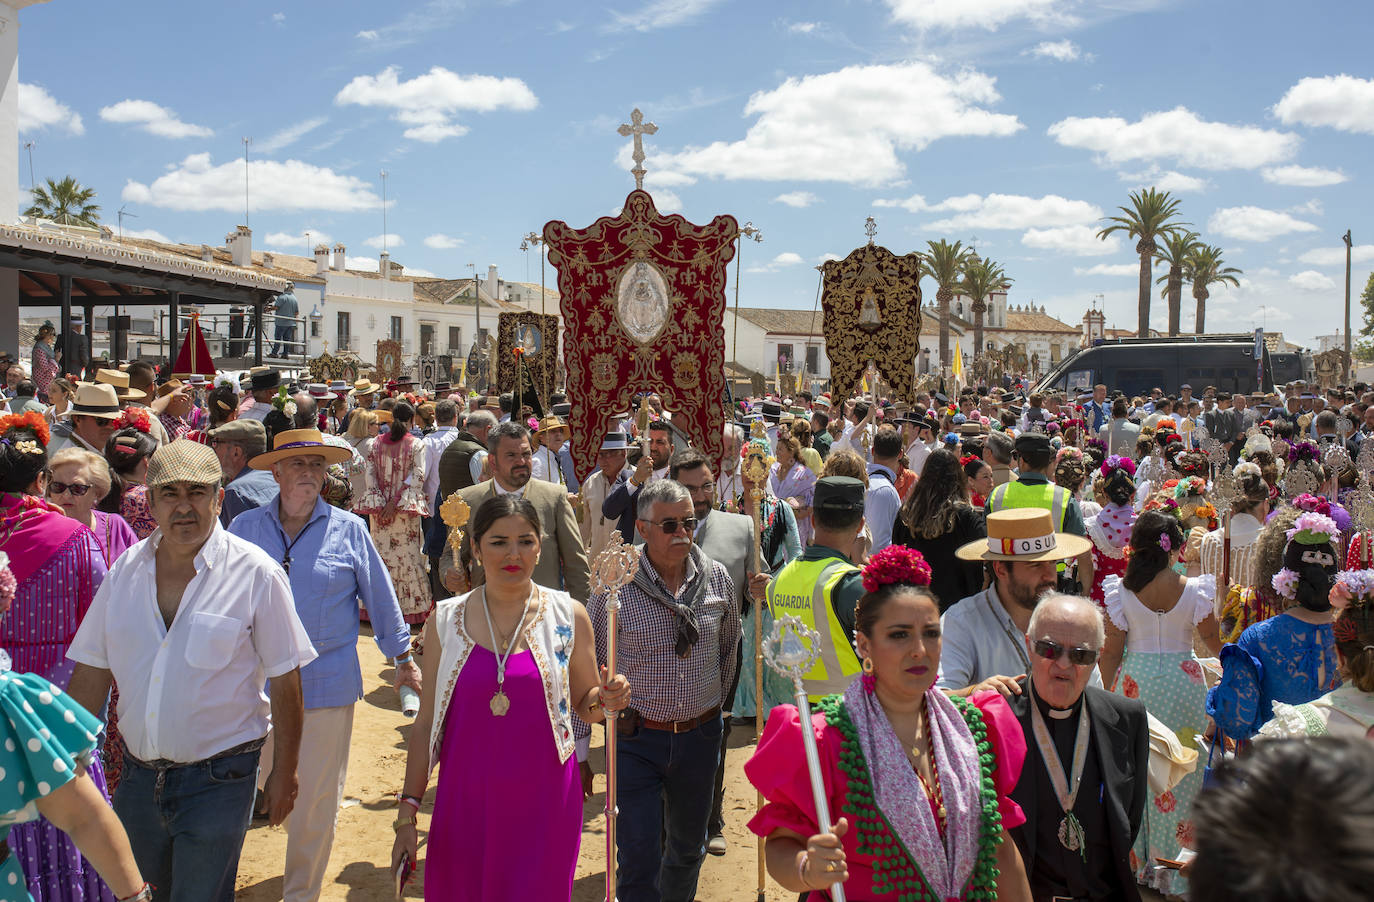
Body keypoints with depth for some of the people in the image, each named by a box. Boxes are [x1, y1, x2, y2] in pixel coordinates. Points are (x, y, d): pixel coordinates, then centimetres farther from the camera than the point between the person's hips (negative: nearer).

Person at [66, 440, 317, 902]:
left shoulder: (257, 575, -13)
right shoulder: (126, 569, 1)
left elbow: (285, 682, -8)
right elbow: (91, 672, 6)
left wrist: (283, 773, -5)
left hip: (217, 781, -5)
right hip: (138, 777, 5)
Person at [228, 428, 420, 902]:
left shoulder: (348, 530, -1)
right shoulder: (245, 528, 3)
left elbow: (380, 597, 8)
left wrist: (402, 657, 12)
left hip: (327, 685, -1)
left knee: (316, 798, 7)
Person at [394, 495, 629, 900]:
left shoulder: (568, 616, -3)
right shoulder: (445, 621, 0)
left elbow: (585, 705, 8)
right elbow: (426, 722, 5)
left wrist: (605, 700, -15)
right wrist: (408, 812, 3)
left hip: (542, 802, -1)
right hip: (465, 802, 1)